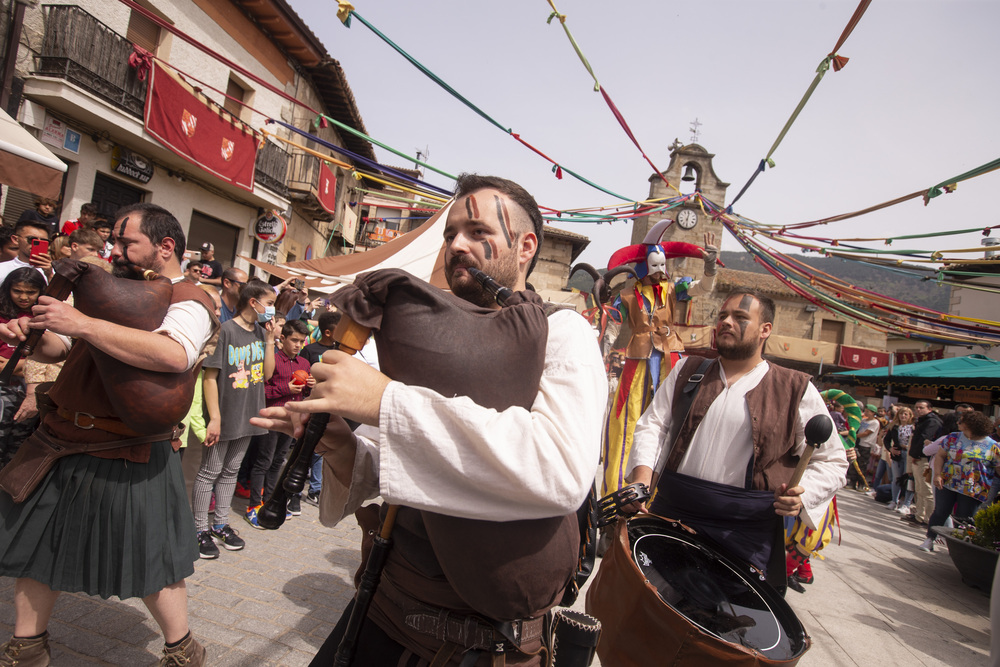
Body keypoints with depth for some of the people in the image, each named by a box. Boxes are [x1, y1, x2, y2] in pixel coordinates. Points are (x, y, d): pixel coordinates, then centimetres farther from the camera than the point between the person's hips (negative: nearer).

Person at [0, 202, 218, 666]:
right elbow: (59, 349, 21)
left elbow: (175, 355, -35)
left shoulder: (187, 301, -13)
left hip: (122, 458, -8)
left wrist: (83, 324, -31)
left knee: (146, 559, 4)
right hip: (60, 439, 8)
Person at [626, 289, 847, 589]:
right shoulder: (688, 370, 9)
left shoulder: (796, 391, 3)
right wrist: (642, 477, -12)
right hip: (671, 516, 2)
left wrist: (804, 494, -13)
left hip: (746, 533, -2)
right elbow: (653, 424, 4)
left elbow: (831, 460, 7)